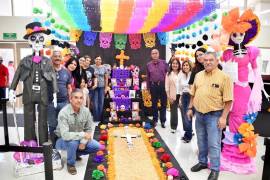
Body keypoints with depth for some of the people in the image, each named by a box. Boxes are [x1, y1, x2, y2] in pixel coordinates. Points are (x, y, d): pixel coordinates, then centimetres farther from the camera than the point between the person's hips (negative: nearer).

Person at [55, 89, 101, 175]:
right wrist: (83, 134, -31)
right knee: (73, 142, -37)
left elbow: (89, 129, -3)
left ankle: (76, 153, 16)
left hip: (80, 138, 5)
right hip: (63, 140, -5)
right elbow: (65, 135, -35)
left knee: (97, 146, -11)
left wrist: (83, 141, -18)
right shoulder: (63, 113, -28)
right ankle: (70, 164, -6)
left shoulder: (86, 111, -13)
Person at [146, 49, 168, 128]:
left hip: (163, 85, -1)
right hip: (153, 86, 1)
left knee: (163, 103, 5)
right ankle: (155, 120, 23)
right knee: (154, 104, 9)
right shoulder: (148, 65, 6)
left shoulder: (164, 63, 2)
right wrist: (148, 87, 8)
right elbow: (148, 77, 9)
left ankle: (163, 121, 17)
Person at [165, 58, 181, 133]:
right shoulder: (169, 74, 6)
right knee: (173, 111, 5)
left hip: (181, 94, 0)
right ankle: (173, 127, 18)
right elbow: (167, 86, 3)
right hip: (173, 95, 0)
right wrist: (168, 96, -3)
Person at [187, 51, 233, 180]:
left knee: (213, 144, 2)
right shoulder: (198, 75, 7)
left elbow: (228, 100, -12)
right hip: (199, 114, 6)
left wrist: (223, 117, -16)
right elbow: (193, 94, 15)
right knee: (201, 141, 18)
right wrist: (190, 108, 12)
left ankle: (215, 169, 19)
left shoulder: (224, 77, -11)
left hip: (214, 115, -5)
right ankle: (202, 162, 36)